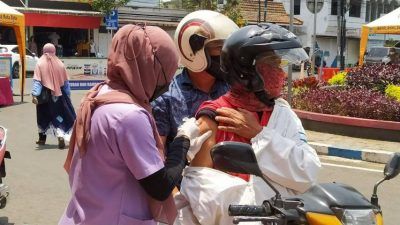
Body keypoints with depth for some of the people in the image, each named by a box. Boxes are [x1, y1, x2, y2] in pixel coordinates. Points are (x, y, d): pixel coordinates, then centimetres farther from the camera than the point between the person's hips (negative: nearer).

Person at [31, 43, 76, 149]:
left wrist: (34, 94, -19)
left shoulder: (40, 64, -6)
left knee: (44, 115, 16)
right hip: (58, 94, 1)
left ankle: (42, 138, 28)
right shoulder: (60, 64, 1)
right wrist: (68, 95, 16)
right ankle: (61, 136, -18)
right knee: (57, 114, 5)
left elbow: (37, 81, -15)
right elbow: (65, 82, 7)